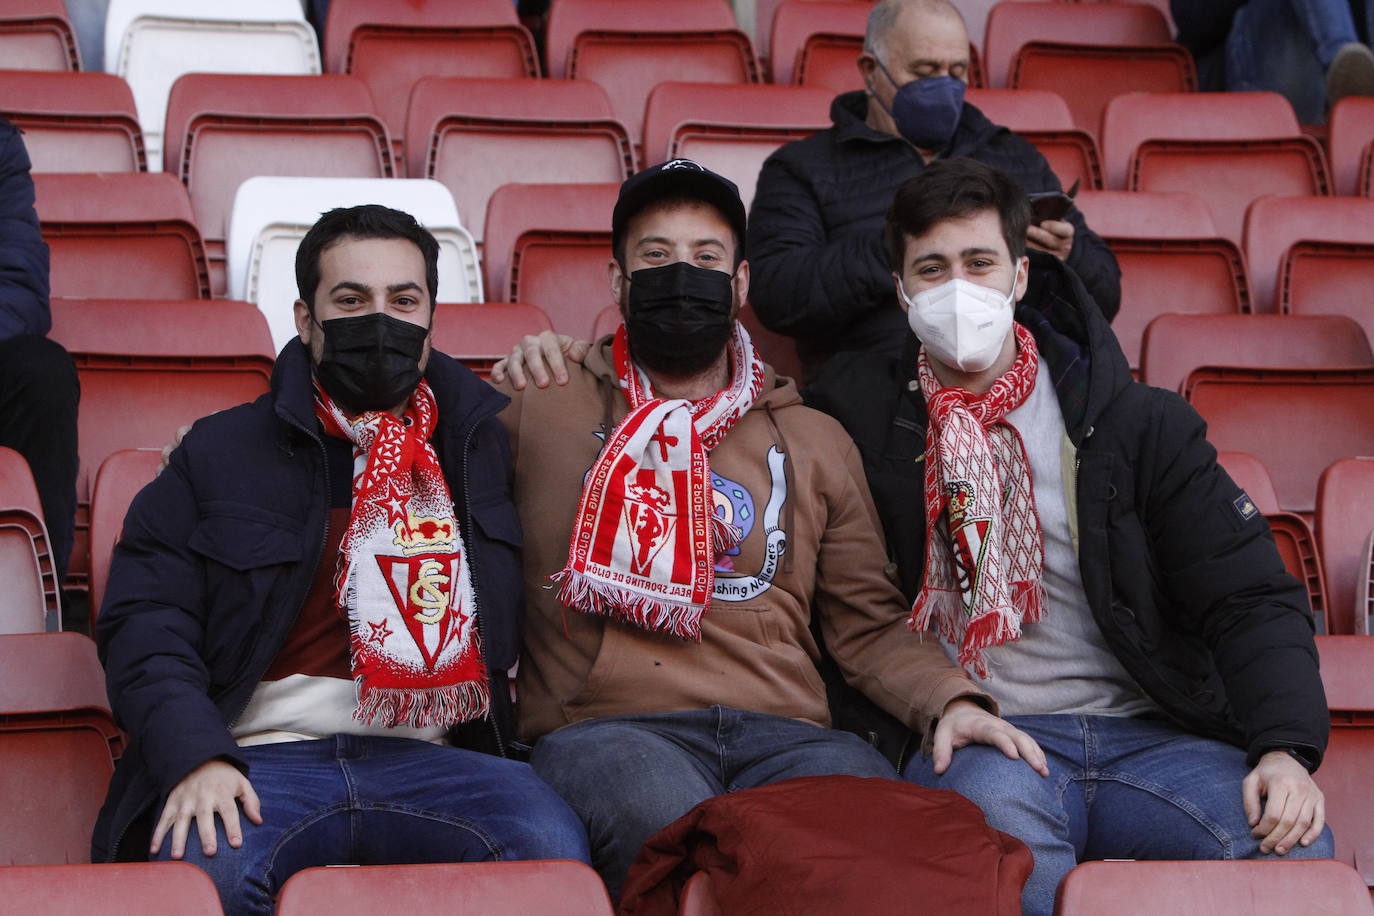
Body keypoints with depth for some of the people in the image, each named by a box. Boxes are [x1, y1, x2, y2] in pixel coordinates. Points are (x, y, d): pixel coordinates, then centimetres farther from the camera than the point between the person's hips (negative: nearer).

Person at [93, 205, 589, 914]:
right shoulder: (219, 455, 16)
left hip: (431, 758, 1)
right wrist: (196, 756, -12)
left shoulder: (489, 446, 21)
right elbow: (144, 621, 5)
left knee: (554, 848, -31)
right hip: (264, 756, -1)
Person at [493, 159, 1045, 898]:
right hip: (606, 725, -2)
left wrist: (949, 699, 4)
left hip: (783, 732, 3)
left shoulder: (814, 443, 26)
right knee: (678, 833, -39)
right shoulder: (545, 406, 19)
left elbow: (868, 623, 20)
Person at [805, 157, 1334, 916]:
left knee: (1295, 848, -27)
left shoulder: (1139, 424, 10)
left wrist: (1286, 747, -12)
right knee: (998, 806, -39)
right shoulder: (862, 417, 9)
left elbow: (1250, 598, 5)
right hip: (969, 740, -1)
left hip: (1146, 733, 2)